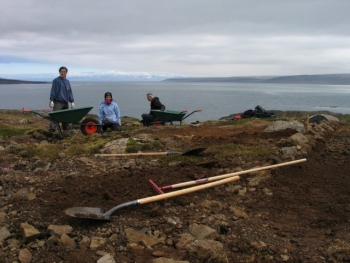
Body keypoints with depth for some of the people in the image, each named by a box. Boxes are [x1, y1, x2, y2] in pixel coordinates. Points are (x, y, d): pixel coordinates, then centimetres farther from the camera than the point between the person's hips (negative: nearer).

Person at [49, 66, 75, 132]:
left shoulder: (67, 81, 16)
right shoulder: (56, 80, -3)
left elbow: (70, 92, 17)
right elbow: (53, 91, -8)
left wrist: (72, 102, 12)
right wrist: (51, 100, -14)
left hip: (65, 102, 7)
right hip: (58, 102, -7)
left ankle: (65, 128, 22)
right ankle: (52, 128, -20)